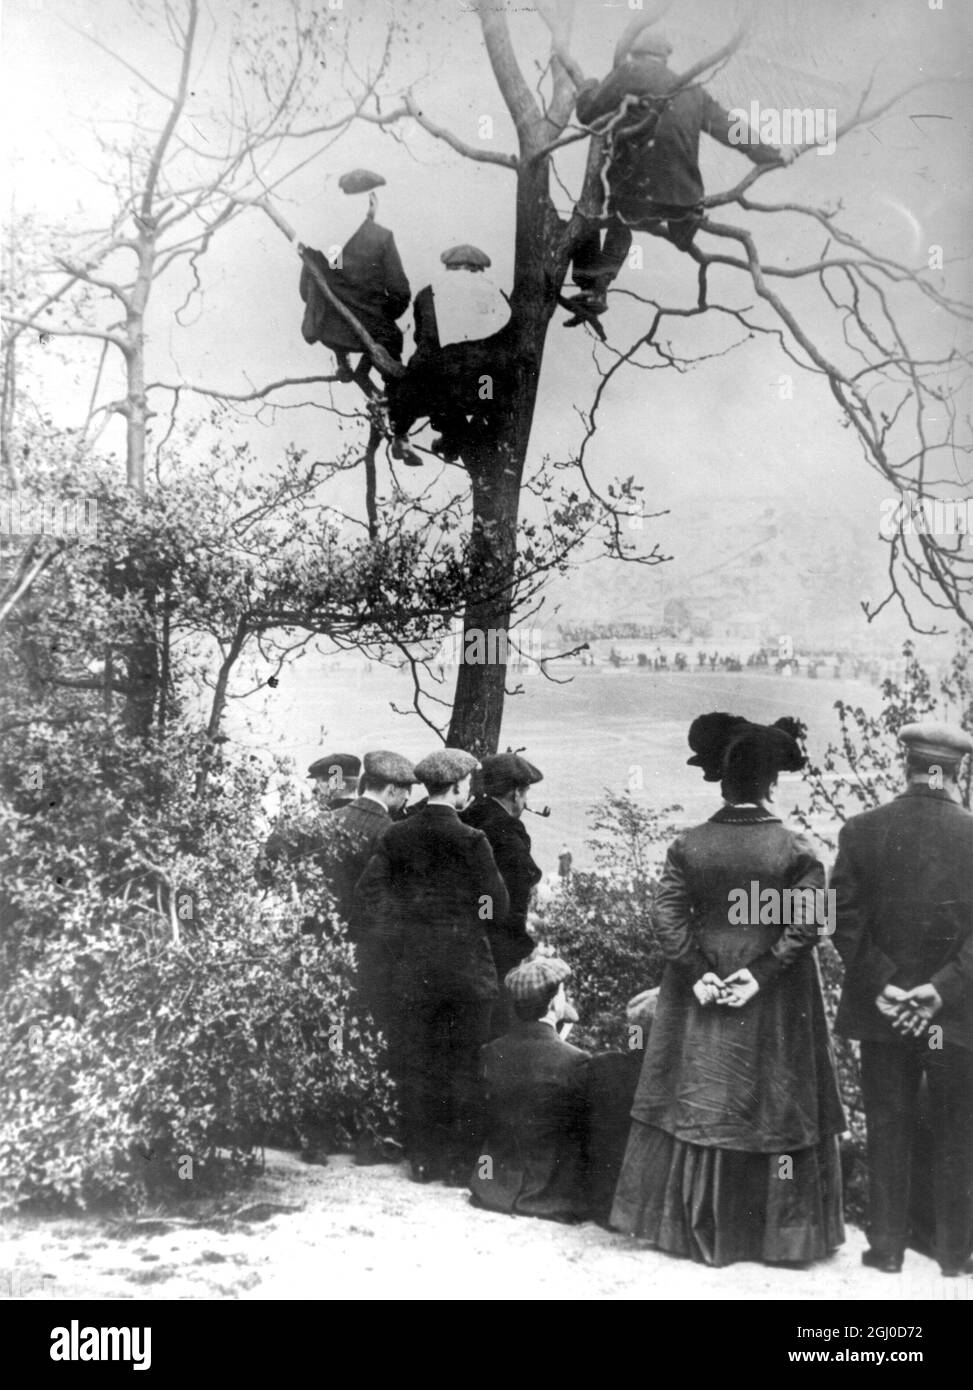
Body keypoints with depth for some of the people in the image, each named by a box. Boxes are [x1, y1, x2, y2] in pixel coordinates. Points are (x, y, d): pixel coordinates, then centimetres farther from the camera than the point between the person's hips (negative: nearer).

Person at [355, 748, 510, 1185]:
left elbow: (369, 893, -1)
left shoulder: (396, 837, 0)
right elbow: (498, 906, -10)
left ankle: (422, 1161, 19)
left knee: (417, 1067, 12)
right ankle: (459, 1162, 12)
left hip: (414, 968, 4)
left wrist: (395, 941, 6)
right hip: (466, 968, -4)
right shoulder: (470, 840, -12)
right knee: (462, 1068, 6)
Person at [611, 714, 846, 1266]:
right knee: (773, 1107, 10)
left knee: (698, 1104, 12)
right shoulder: (796, 850, -10)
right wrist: (762, 973, -15)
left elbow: (667, 915, -9)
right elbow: (805, 925, -17)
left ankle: (695, 1226, 22)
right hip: (775, 1006, -2)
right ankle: (777, 1230, 20)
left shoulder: (689, 845, -4)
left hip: (700, 995, 2)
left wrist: (698, 971, -8)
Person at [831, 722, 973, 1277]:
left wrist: (881, 982, -8)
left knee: (888, 1132, 12)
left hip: (883, 1009, 1)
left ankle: (888, 1247, 20)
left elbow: (845, 919, -9)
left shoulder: (861, 830, -7)